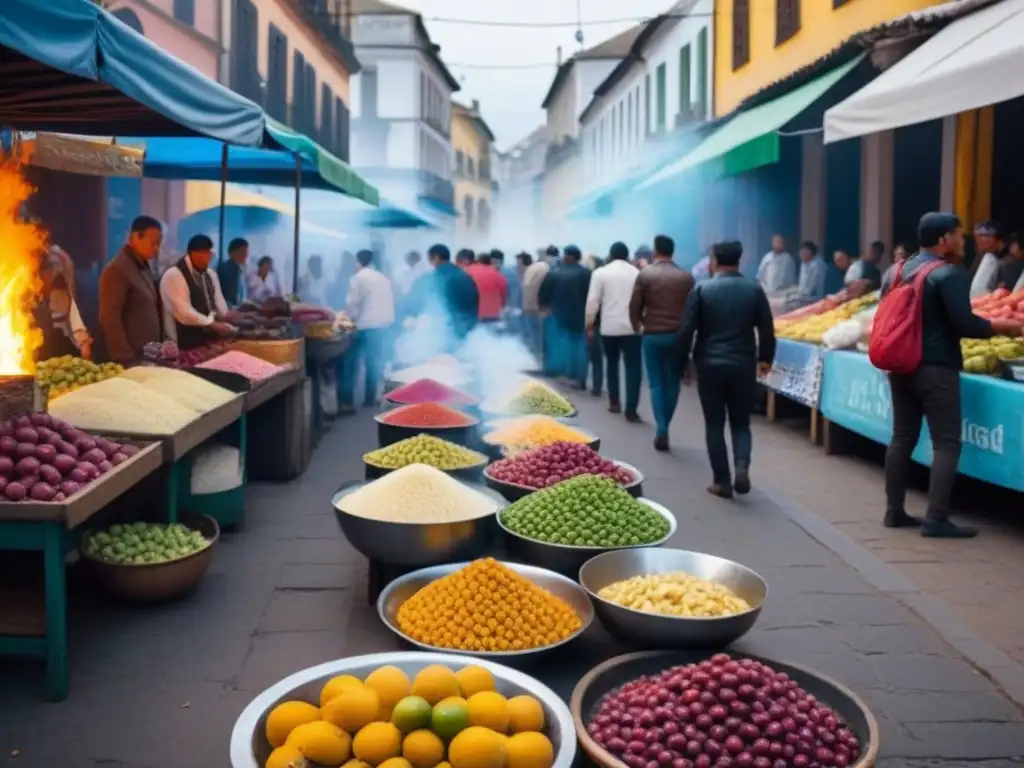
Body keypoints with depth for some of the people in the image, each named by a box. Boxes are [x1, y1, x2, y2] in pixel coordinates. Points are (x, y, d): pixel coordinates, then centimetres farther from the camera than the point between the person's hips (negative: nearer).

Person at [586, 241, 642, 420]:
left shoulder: (600, 273, 0)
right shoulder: (637, 273, 4)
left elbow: (593, 301, -4)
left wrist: (590, 323, 4)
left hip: (609, 326, 1)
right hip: (631, 326, -1)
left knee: (612, 364, 19)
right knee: (633, 367, -2)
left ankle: (614, 402, 24)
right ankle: (631, 410, -10)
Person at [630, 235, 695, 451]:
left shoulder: (645, 275, -4)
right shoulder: (686, 277, 2)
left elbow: (634, 307, -2)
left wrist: (638, 327, 16)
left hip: (653, 335, -1)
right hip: (678, 335, 1)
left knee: (656, 383, 4)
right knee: (673, 383, 12)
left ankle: (661, 429, -9)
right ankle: (664, 427, 16)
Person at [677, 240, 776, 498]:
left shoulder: (701, 289, -3)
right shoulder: (754, 289, 2)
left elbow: (687, 330, -6)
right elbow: (767, 329, 4)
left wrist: (683, 363, 4)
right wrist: (765, 358, 19)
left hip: (709, 365, -1)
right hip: (743, 365, 1)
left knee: (715, 424, 8)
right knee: (741, 422, 14)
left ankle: (722, 481, 9)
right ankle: (741, 466, -9)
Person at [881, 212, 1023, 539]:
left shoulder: (896, 271, 11)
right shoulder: (950, 273, -11)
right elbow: (963, 323, -17)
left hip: (901, 366, 8)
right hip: (935, 369, -7)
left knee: (902, 438, 12)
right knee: (946, 442, -3)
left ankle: (894, 510, 15)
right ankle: (936, 518, -6)